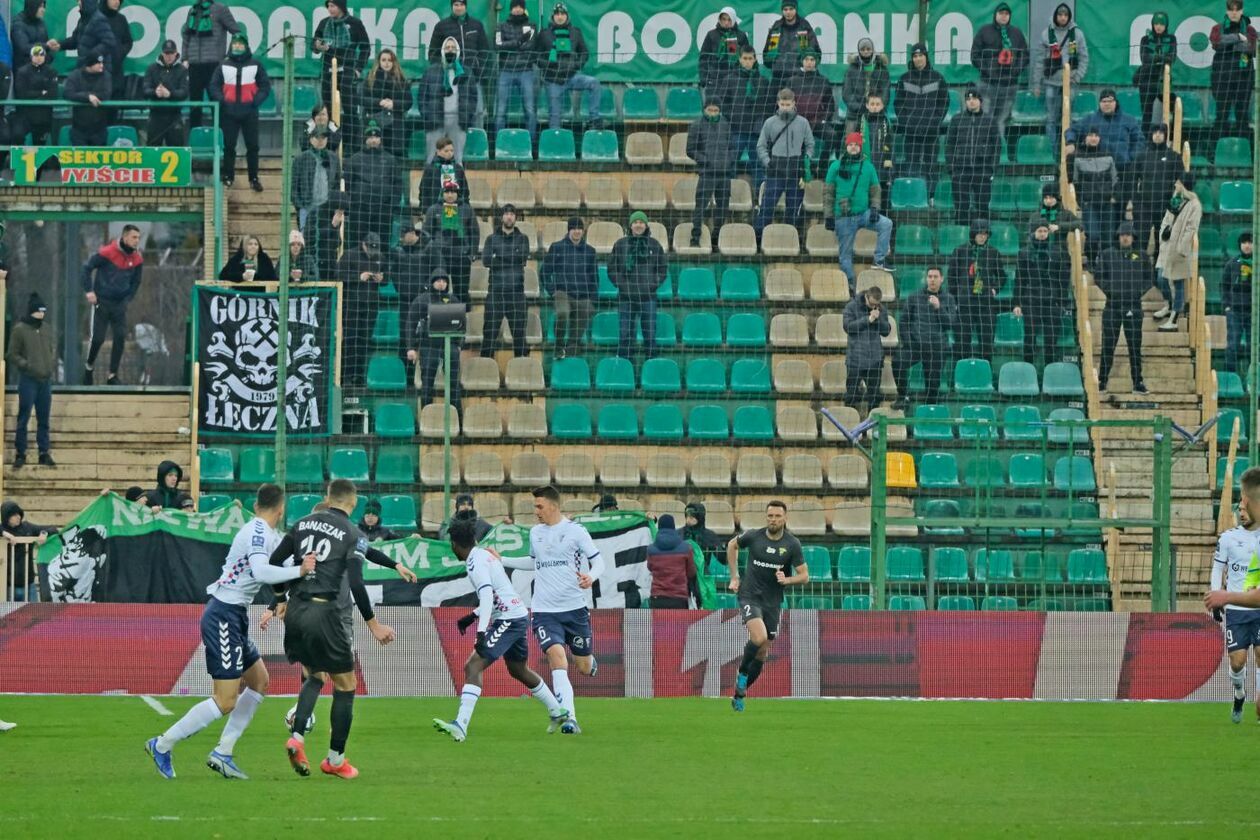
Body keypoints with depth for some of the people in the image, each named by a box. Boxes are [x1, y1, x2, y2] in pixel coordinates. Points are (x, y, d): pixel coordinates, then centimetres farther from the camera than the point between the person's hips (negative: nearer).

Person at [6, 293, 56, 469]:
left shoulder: (47, 329, 10)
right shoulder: (19, 330, -6)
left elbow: (53, 350, 19)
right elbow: (12, 355, -5)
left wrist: (53, 368, 3)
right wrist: (27, 366, -16)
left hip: (45, 380, 5)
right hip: (28, 380, -5)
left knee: (44, 420, 8)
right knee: (24, 419, -2)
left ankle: (45, 453, 13)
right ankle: (20, 454, 3)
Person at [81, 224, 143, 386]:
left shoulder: (137, 258, 2)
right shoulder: (108, 252, -15)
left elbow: (135, 282, 17)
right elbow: (87, 268, -7)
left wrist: (127, 299, 7)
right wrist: (89, 291, -11)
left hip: (120, 304, 4)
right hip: (101, 301, -4)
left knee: (120, 338, -6)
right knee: (97, 338, -6)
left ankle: (112, 376, 3)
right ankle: (88, 367, 20)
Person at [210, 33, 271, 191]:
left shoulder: (255, 65, 3)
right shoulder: (224, 66, 5)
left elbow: (265, 86, 5)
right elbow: (214, 86, 7)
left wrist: (256, 101, -9)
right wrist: (221, 101, -9)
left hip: (249, 113, -1)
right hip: (229, 112, 1)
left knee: (252, 146, 1)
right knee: (228, 146, 4)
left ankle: (254, 178, 7)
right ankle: (228, 176, 12)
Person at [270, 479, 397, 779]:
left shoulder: (303, 524, 10)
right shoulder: (353, 535, -4)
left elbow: (274, 562, 8)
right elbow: (356, 584, -12)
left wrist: (282, 599, 22)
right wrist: (373, 624, -4)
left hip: (295, 611, 5)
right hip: (324, 612, -5)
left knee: (315, 676, 24)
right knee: (346, 686, 11)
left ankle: (297, 736, 1)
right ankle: (335, 759, 14)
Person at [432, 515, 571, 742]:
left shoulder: (476, 562, -14)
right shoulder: (485, 555, 14)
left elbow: (487, 596, -27)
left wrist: (482, 632, -34)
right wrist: (473, 616, 28)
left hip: (508, 619, -10)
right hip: (519, 615, 10)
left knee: (473, 665, -17)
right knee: (518, 670, 29)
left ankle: (460, 725, -30)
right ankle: (558, 713, 45)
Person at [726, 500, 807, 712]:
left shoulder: (792, 544, -5)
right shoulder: (753, 537, -5)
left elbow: (804, 576, -1)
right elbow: (732, 545, 16)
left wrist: (787, 580, -23)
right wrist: (734, 577, 11)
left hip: (772, 601, 2)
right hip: (750, 597, -2)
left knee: (762, 653, 8)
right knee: (759, 638, -27)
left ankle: (739, 693, 25)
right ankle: (742, 672, 0)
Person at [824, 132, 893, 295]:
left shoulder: (867, 167, 7)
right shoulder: (836, 167, 3)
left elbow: (875, 190, 11)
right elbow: (828, 192, 4)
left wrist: (874, 209, -6)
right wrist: (828, 216, -1)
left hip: (864, 213, 1)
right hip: (843, 218, -1)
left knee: (886, 224, -25)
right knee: (845, 254, 0)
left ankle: (880, 260, -19)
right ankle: (850, 286, 10)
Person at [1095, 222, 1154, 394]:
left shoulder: (1142, 256, 6)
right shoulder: (1108, 255, 4)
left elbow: (1150, 278, 10)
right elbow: (1098, 275, 7)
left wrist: (1139, 291, -3)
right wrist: (1108, 289, -5)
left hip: (1134, 307, 0)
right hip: (1113, 304, 0)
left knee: (1135, 346, 3)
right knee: (1108, 346, 1)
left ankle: (1138, 383, 8)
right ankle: (1102, 381, 7)